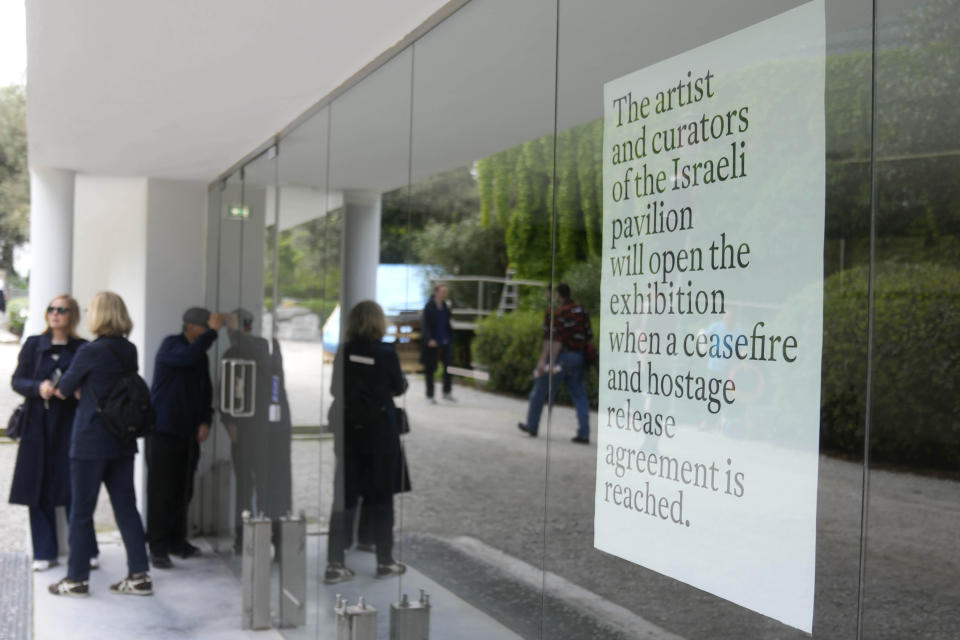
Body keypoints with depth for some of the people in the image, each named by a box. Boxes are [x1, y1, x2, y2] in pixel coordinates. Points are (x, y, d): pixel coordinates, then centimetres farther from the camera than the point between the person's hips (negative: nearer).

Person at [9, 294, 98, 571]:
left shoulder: (83, 349, 3)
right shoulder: (33, 345, 7)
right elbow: (17, 380, 5)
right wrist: (39, 387, -14)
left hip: (71, 425, -2)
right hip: (39, 426, 2)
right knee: (39, 491, 3)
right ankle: (45, 553, 13)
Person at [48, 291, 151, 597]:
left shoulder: (89, 351, -14)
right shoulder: (130, 351, 4)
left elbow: (64, 389, -2)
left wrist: (57, 388, 19)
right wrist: (80, 390, 13)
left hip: (90, 440, -6)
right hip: (123, 440, 6)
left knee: (81, 510, 6)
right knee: (126, 506, 10)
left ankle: (77, 578, 15)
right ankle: (139, 575, 11)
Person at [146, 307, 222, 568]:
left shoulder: (201, 357, 16)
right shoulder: (170, 345, -6)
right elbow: (188, 356, -29)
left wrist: (205, 421, 5)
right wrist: (212, 331, -24)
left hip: (188, 434, 7)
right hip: (163, 430, -7)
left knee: (183, 490, 11)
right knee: (161, 491, -6)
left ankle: (176, 541, 21)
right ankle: (158, 548, -2)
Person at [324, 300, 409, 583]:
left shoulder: (344, 352, -3)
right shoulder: (386, 352, -12)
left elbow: (335, 389, 5)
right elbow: (398, 388, 0)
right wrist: (404, 380, 21)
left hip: (349, 430, 3)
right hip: (380, 430, -3)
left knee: (345, 496, 8)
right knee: (381, 497, 9)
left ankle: (334, 563, 7)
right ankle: (385, 561, 18)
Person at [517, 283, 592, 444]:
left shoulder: (555, 313, -10)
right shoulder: (582, 311, 10)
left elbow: (552, 340, -17)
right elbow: (589, 336, 12)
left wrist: (543, 360, -19)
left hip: (560, 356, -6)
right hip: (578, 357, 6)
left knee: (540, 391, 9)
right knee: (579, 396, 6)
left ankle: (532, 426, 20)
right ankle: (584, 433, -1)